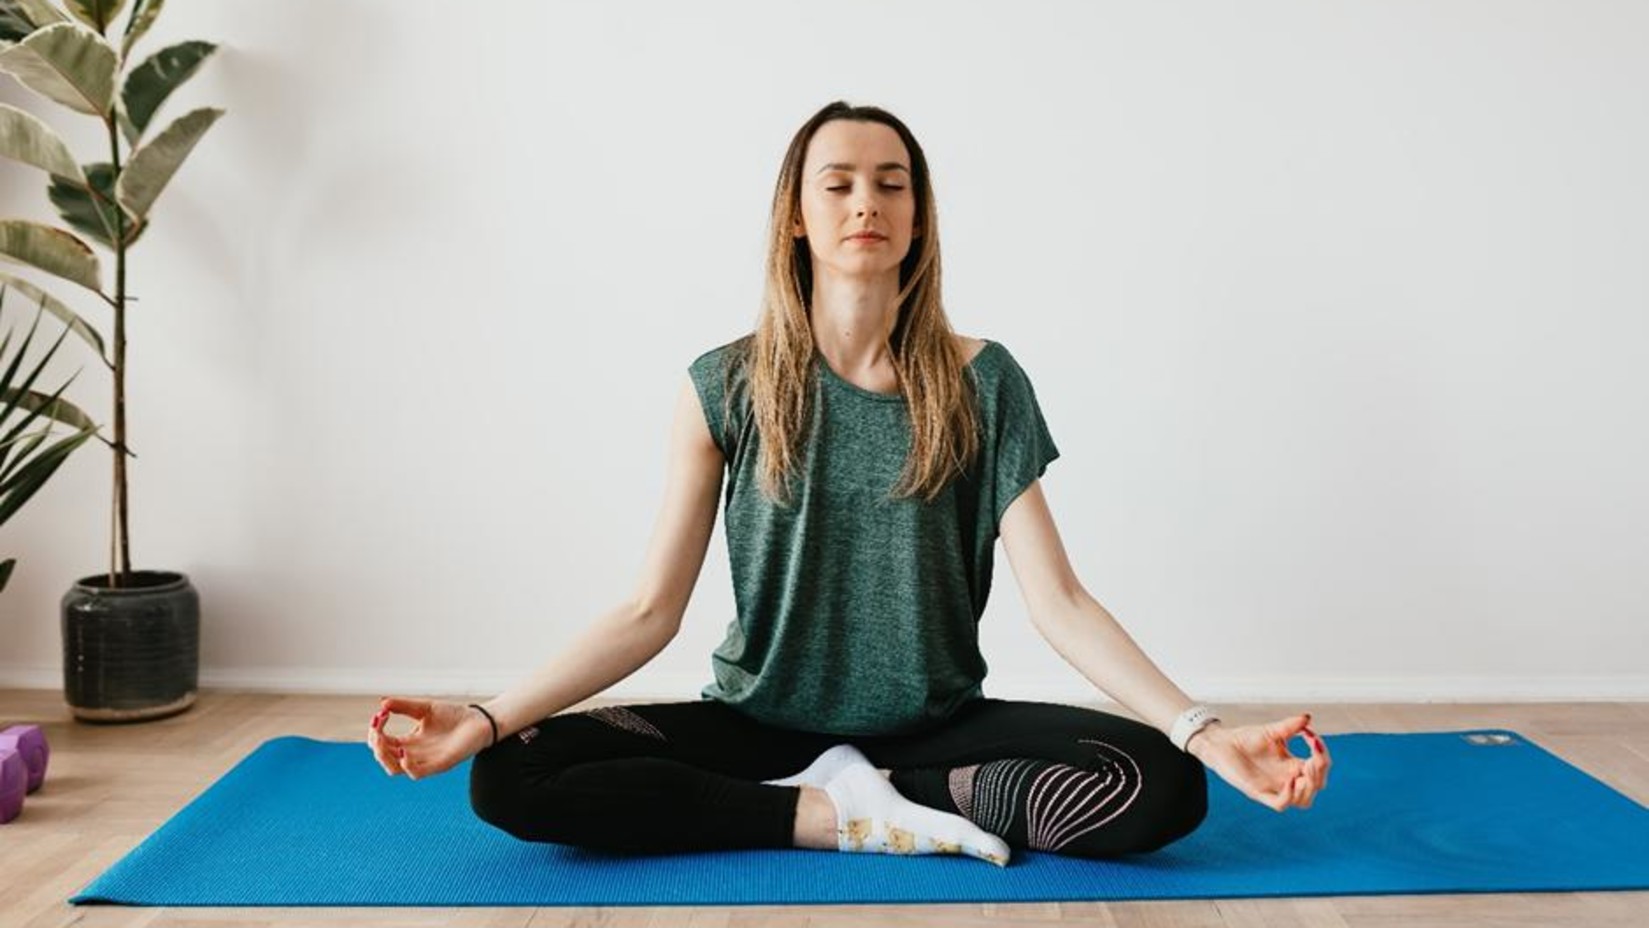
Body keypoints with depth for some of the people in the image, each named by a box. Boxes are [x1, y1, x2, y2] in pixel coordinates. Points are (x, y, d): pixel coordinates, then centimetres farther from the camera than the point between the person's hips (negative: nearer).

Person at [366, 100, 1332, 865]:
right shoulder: (727, 385, -5)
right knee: (513, 777, -22)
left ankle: (856, 792, -9)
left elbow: (1057, 601, -9)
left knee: (1163, 787, -24)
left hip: (937, 727, 0)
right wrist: (489, 716, -18)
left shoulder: (981, 383, -5)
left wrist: (1204, 730, -21)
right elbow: (651, 610, -6)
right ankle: (859, 817, -15)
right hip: (759, 725, 1)